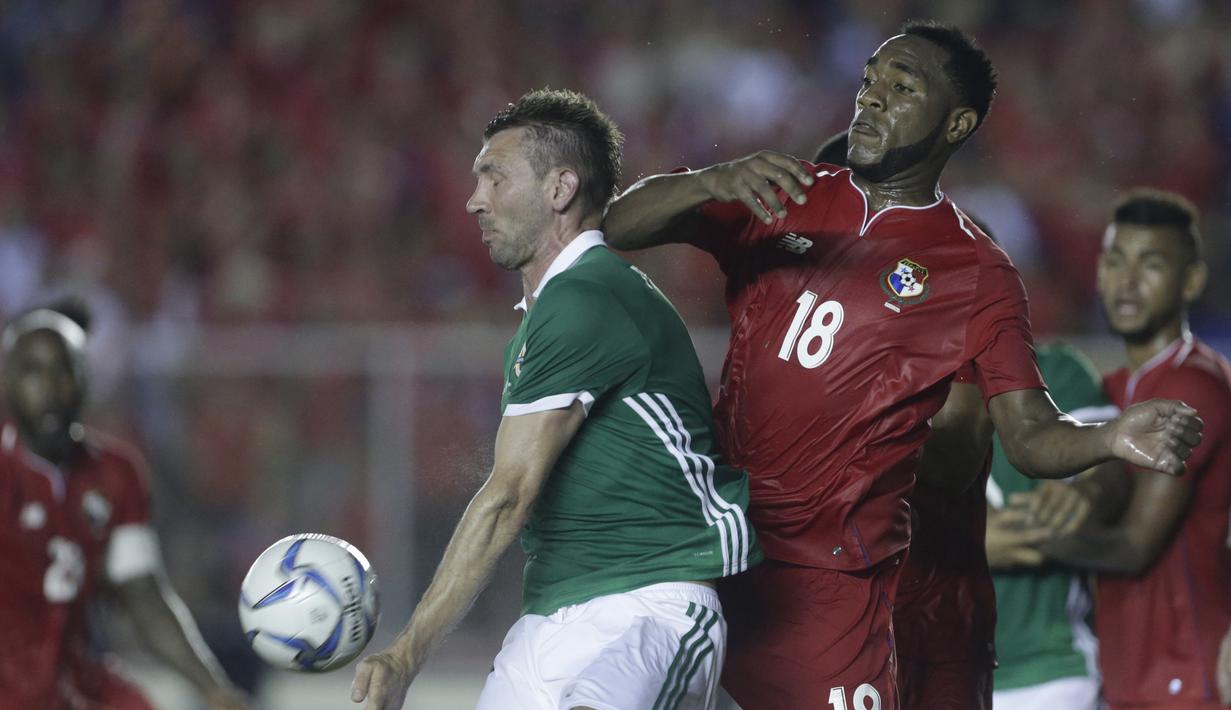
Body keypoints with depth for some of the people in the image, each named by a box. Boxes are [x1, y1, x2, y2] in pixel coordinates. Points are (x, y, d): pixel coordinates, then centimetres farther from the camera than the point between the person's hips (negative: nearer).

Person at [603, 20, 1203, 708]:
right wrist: (715, 183, -21)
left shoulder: (976, 274, -1)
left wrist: (1113, 439, -30)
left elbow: (1030, 435, -7)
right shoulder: (784, 199, 10)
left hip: (827, 575, -4)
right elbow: (621, 225, 1)